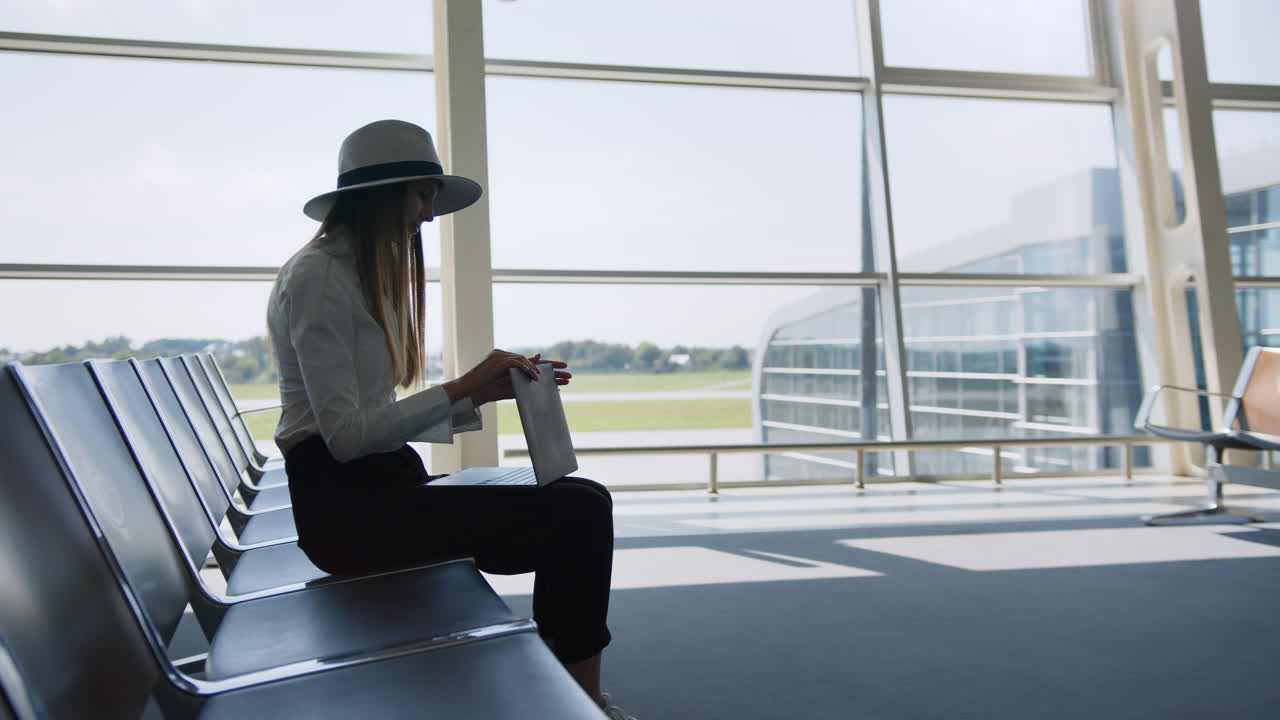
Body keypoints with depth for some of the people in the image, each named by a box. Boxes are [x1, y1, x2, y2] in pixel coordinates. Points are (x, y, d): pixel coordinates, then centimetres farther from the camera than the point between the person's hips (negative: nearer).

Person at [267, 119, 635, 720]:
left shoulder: (371, 276, 19)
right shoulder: (317, 276, -10)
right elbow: (345, 434, -18)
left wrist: (485, 393, 4)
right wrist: (461, 388, -19)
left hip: (384, 482, 9)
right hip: (346, 502, -9)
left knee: (581, 500, -3)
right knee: (579, 513, -21)